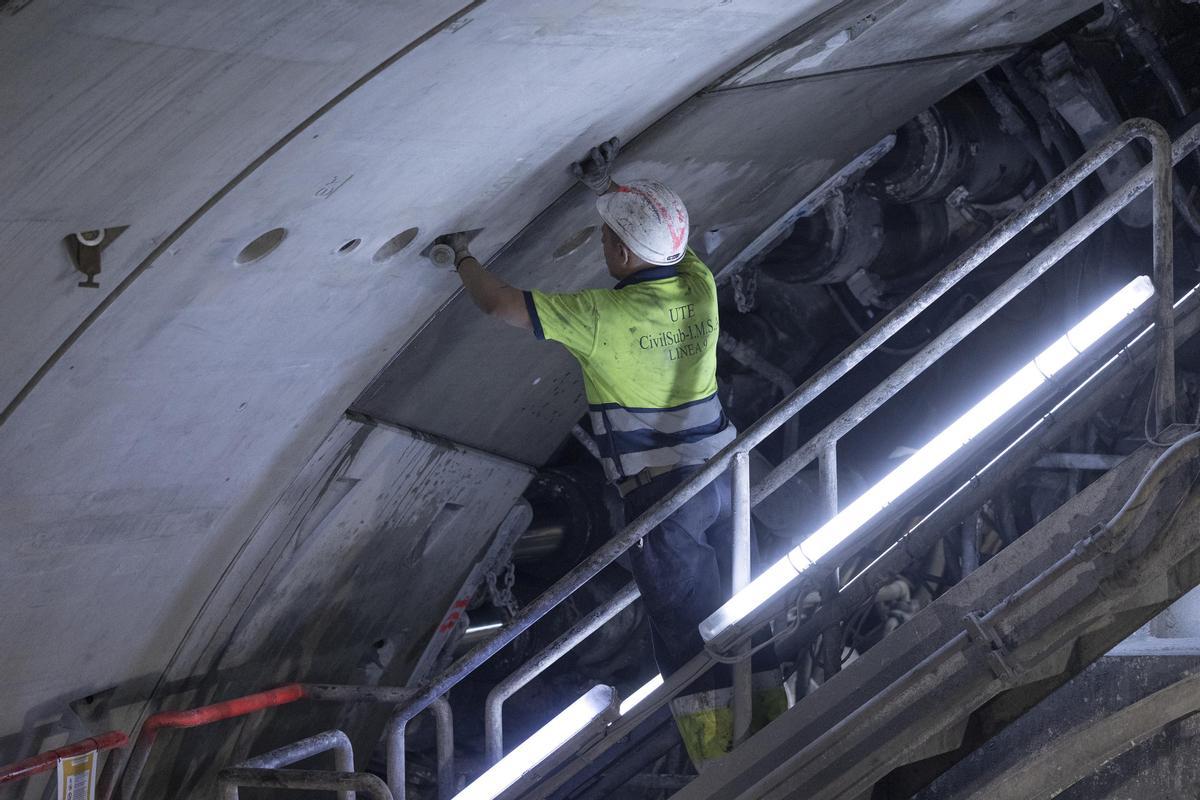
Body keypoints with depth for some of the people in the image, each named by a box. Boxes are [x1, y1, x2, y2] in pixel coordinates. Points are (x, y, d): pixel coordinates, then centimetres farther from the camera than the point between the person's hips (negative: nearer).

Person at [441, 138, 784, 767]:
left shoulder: (602, 316, -17)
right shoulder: (699, 287, 0)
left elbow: (498, 303, -7)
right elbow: (665, 232, 25)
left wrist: (461, 254, 10)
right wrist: (609, 188, 31)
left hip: (660, 492, -6)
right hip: (723, 474, 6)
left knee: (687, 633, -3)